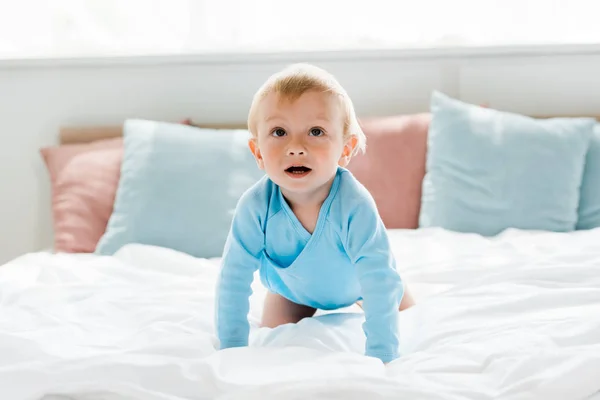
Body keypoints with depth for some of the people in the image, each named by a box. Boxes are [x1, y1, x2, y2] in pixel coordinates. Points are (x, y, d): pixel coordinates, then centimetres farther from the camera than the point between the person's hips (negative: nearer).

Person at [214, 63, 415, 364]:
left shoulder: (354, 205, -44)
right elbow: (234, 279, -29)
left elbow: (379, 282, -40)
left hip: (356, 277, 0)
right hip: (293, 287, 1)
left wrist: (380, 356, -42)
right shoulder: (255, 206, -38)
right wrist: (231, 349, -28)